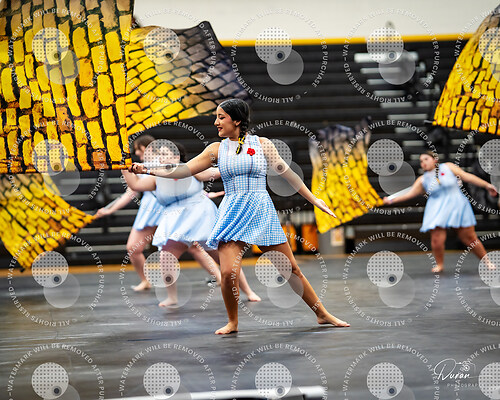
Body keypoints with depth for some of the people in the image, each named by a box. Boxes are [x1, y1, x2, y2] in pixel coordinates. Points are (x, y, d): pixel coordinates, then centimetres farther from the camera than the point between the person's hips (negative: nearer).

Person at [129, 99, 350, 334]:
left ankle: (322, 314, 17)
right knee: (229, 273, -16)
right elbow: (183, 170, 5)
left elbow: (287, 174, 9)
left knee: (291, 269, 2)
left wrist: (315, 200, 10)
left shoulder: (262, 144, 4)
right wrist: (148, 170, -5)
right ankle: (232, 323, 7)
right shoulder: (218, 149, 8)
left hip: (262, 212, -1)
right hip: (232, 215, 1)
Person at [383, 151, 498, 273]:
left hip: (457, 206, -1)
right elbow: (409, 193, 2)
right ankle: (439, 265, 11)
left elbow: (467, 176, 2)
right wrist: (391, 200, -8)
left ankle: (487, 261, 16)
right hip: (437, 211, 1)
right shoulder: (422, 180, 7)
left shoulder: (448, 167, 3)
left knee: (470, 238, -1)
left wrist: (487, 185, 0)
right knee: (437, 240, -13)